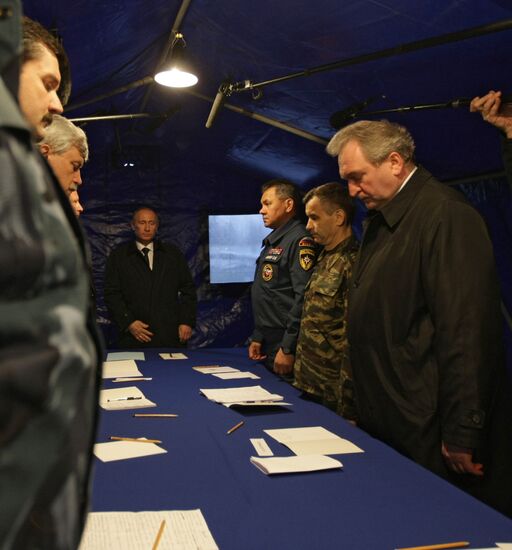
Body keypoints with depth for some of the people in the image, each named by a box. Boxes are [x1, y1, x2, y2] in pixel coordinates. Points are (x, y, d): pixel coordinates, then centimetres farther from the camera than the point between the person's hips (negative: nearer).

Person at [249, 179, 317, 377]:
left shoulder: (300, 240, -14)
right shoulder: (272, 242, 17)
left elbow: (303, 299, -22)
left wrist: (288, 349, -22)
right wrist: (257, 338, 16)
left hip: (285, 346, -9)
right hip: (268, 344, 9)